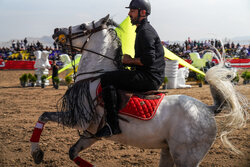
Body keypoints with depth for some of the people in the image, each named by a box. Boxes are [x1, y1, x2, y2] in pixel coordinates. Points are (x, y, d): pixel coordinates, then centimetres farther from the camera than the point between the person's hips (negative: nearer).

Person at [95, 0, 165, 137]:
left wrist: (131, 60, -9)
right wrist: (129, 60, 14)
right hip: (149, 77, 11)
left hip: (149, 78, -11)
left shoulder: (146, 31, -12)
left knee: (106, 78, -19)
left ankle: (113, 125, -24)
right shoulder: (142, 30, 22)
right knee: (112, 80, 24)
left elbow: (149, 59, -23)